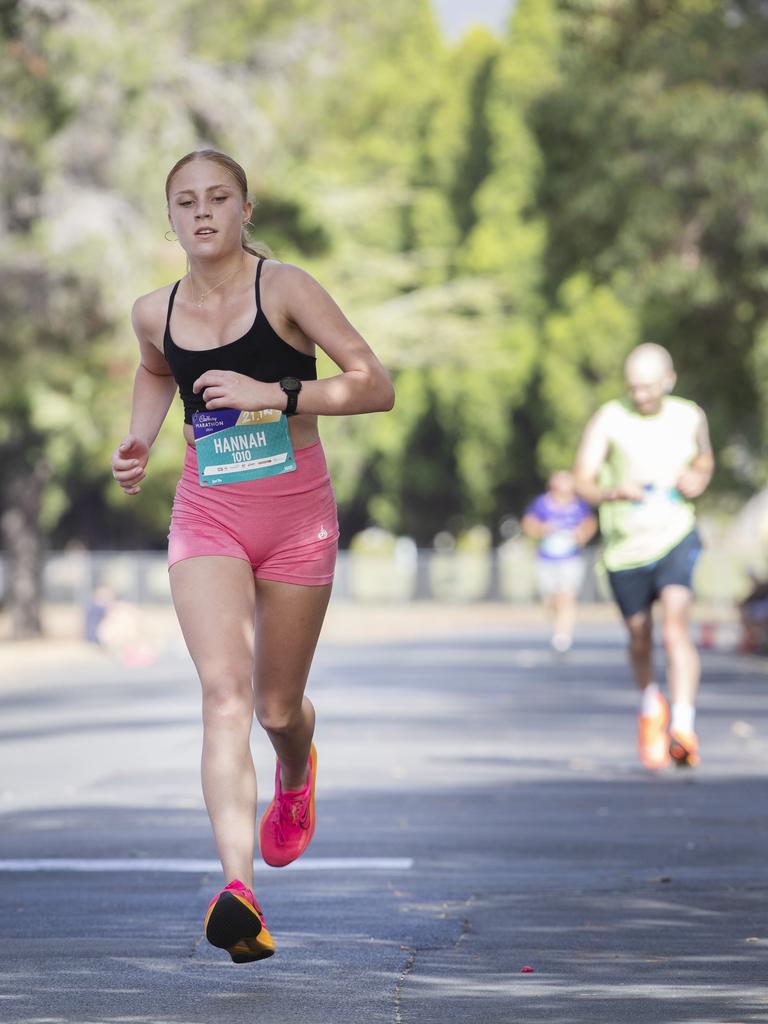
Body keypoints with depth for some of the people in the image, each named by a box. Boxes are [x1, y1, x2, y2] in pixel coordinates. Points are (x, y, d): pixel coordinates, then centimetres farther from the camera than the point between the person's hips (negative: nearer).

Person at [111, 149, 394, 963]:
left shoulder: (285, 289, -9)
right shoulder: (155, 314, 3)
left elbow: (376, 386, -11)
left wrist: (273, 394, -22)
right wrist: (137, 445, 10)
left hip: (296, 514, -1)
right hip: (207, 514, 1)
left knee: (277, 707, 10)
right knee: (224, 690, -20)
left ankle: (295, 776, 51)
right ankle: (239, 893, -32)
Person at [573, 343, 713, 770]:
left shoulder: (690, 417, 2)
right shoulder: (609, 419, -7)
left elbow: (705, 460, 21)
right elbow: (584, 482, -10)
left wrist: (699, 479, -3)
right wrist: (613, 492, -32)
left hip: (675, 537, -1)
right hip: (625, 545, 1)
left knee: (676, 623, -22)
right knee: (640, 637, 14)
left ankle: (684, 726, -30)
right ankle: (651, 701, 45)